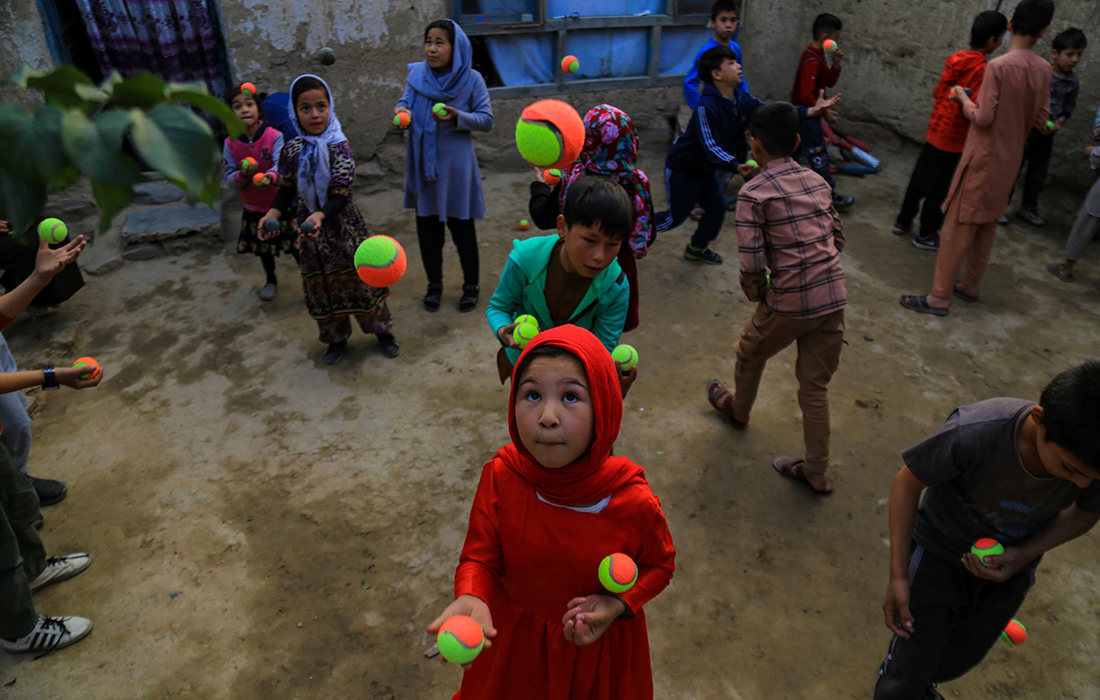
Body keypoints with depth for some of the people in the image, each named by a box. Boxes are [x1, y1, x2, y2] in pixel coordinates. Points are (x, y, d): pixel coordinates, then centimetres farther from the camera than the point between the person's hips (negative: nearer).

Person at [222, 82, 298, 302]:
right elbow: (228, 177, -5)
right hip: (254, 208, 4)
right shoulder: (231, 144, -6)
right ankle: (271, 280, 45)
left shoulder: (274, 136, -16)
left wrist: (269, 177, -48)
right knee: (263, 247, 21)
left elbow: (282, 166, -27)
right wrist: (242, 175, -27)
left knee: (296, 245, 3)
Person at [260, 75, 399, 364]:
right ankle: (337, 338, 30)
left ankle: (382, 330, 25)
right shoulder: (292, 150, -2)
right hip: (308, 225, 4)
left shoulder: (339, 148, -14)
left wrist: (320, 215, -36)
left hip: (340, 223, -4)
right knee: (321, 285, 12)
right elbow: (286, 189, 6)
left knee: (360, 276, 6)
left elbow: (341, 194, -20)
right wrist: (273, 214, -11)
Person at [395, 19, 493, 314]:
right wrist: (401, 110, -15)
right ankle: (434, 284, 29)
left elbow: (486, 120, -7)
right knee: (427, 226, 11)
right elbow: (407, 102, 9)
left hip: (455, 164, -3)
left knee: (462, 227, 6)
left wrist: (457, 117, -23)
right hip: (423, 163, 3)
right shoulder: (416, 74, -1)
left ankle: (471, 286, 25)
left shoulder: (471, 79, -8)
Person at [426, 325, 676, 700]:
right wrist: (471, 599, -38)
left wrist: (618, 605, -25)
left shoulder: (634, 501, -28)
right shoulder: (500, 476, -25)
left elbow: (659, 564, -8)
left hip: (597, 644, -1)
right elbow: (480, 558, -16)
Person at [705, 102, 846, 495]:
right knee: (815, 385, 16)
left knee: (750, 354, 24)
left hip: (789, 302, -5)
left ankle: (738, 409, 52)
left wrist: (755, 294, 4)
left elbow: (752, 264, -15)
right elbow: (838, 240, 15)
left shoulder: (754, 193, -10)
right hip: (833, 297, 6)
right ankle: (816, 472, 24)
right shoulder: (818, 182, 9)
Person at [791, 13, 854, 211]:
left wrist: (835, 64, -8)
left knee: (794, 150, 19)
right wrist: (824, 111, -18)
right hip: (806, 116, -10)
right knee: (818, 156, -3)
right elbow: (807, 96, -27)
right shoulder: (812, 62, -23)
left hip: (800, 115, 10)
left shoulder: (817, 56, 9)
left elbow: (829, 82, 9)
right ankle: (830, 197, 4)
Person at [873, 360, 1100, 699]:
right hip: (940, 552, -4)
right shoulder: (973, 434, -41)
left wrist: (1023, 555, -22)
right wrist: (898, 576, -21)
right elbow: (908, 483, -22)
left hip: (1010, 565, 4)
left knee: (962, 657, 26)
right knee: (908, 673, 7)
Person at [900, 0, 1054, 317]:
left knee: (958, 226, -5)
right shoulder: (1044, 70, 2)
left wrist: (963, 98, -2)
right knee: (987, 225, 17)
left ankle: (940, 297, -4)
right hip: (1011, 160, 7)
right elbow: (1040, 120, 7)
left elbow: (983, 117, -18)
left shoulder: (999, 66, -17)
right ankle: (971, 285, 29)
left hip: (984, 158, -7)